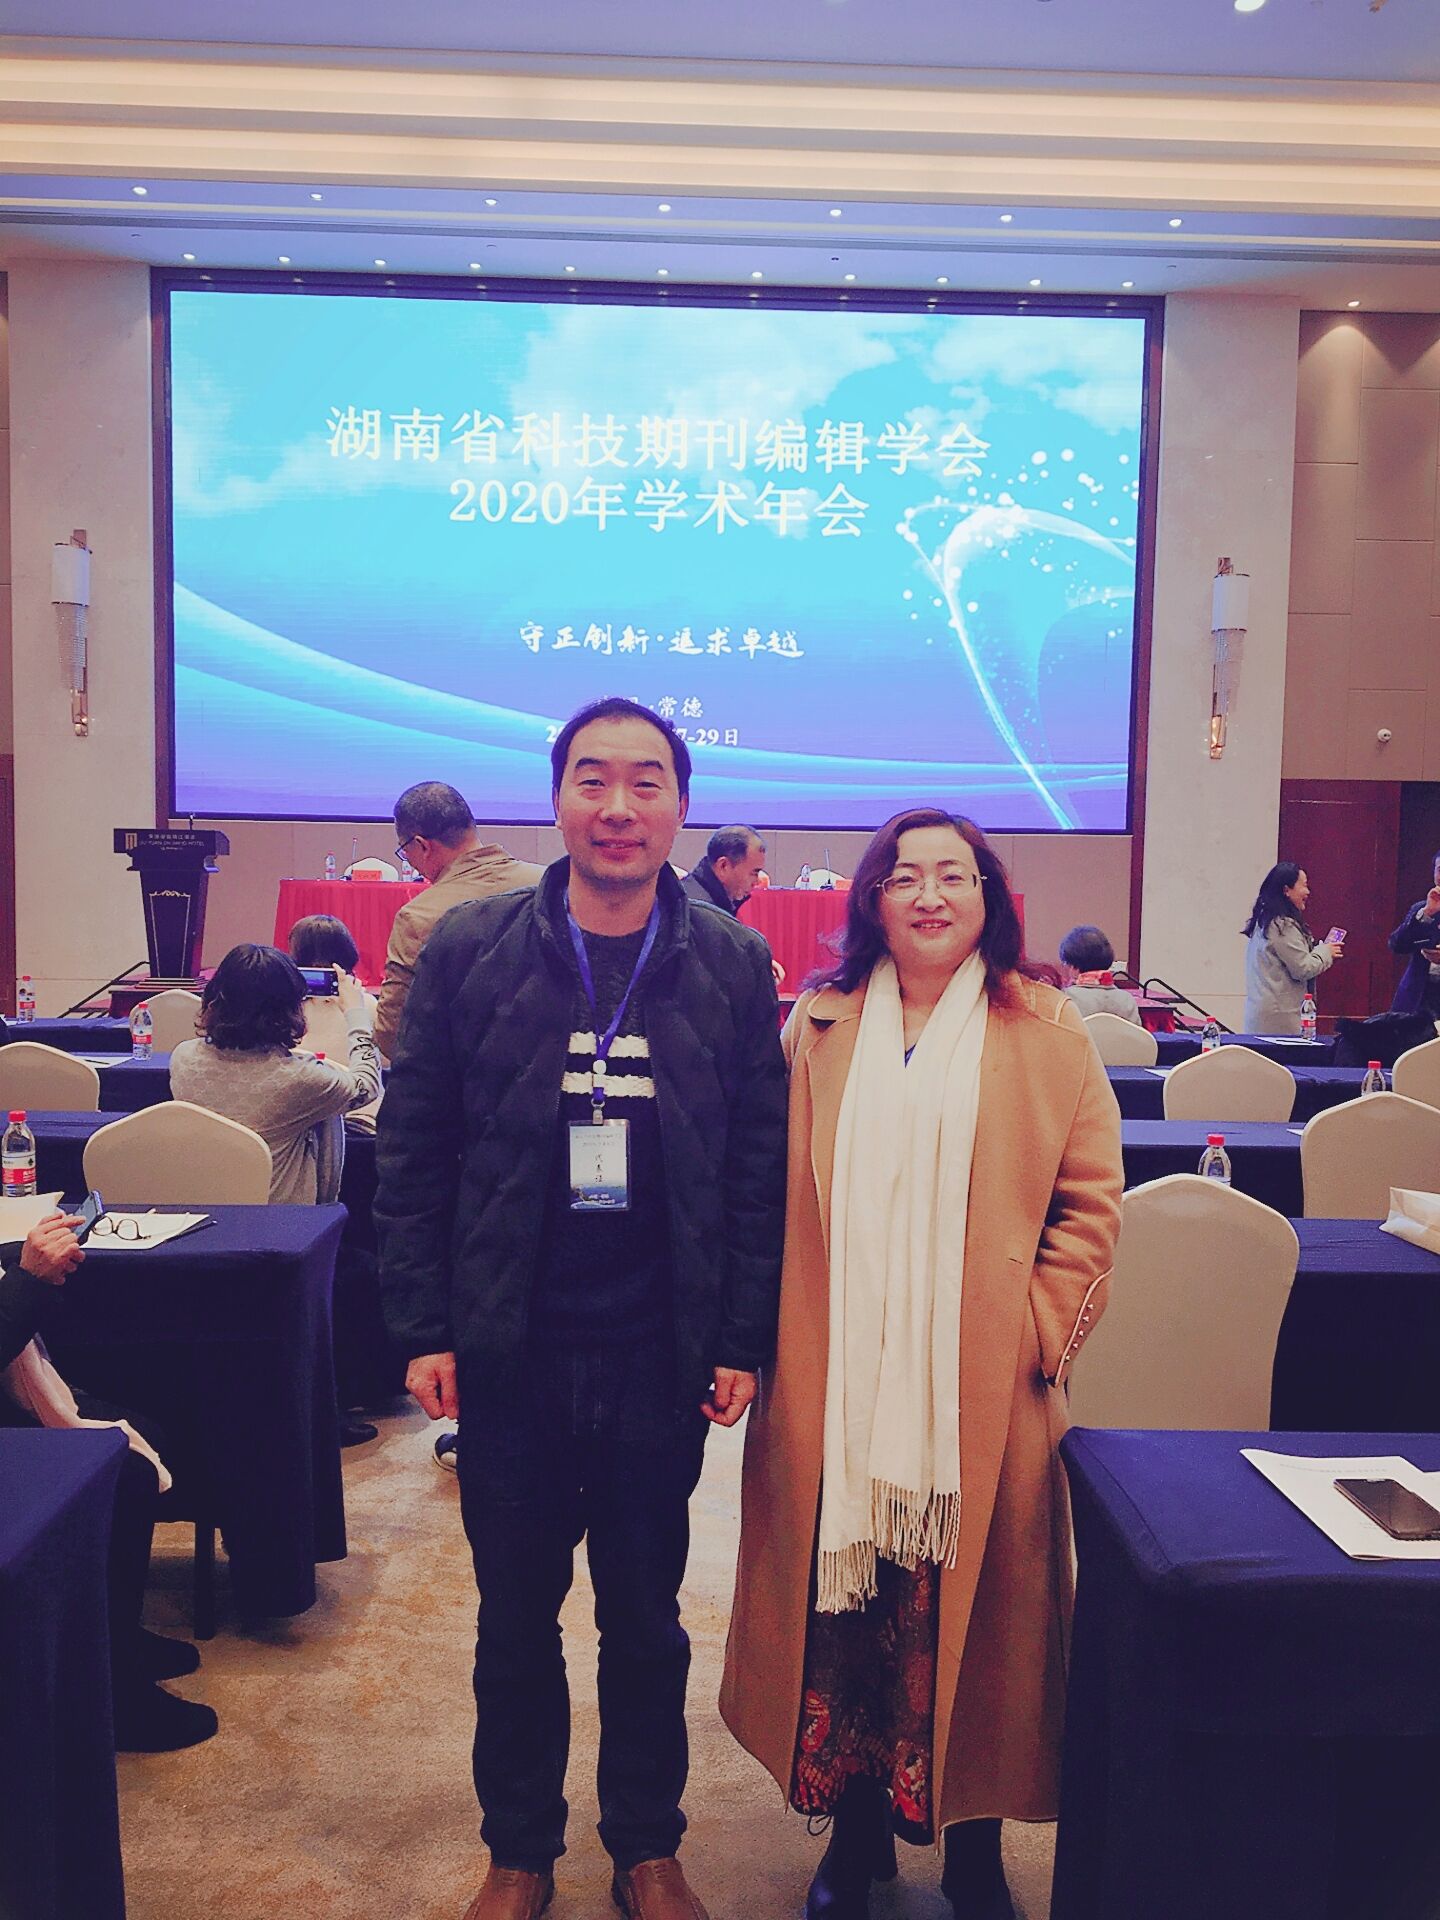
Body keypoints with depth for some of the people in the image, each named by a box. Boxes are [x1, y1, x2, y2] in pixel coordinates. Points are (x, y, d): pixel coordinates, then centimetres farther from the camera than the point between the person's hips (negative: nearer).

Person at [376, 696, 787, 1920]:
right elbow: (413, 1153, -1)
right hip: (508, 1350, 0)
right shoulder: (469, 949, -3)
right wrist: (423, 1329, -4)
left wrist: (746, 1340, -3)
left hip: (660, 1356, 0)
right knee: (516, 1616, 16)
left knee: (646, 1618, 17)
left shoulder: (733, 966, -2)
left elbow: (762, 1168, 0)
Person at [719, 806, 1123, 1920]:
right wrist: (767, 1344, -2)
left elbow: (1092, 1203, 2)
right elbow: (778, 1195, 6)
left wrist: (1041, 1334, -5)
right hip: (838, 1391, 1)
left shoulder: (1045, 1032, 2)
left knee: (971, 1611, 6)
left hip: (982, 1396, -1)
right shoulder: (820, 1026, 6)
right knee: (845, 1612, 7)